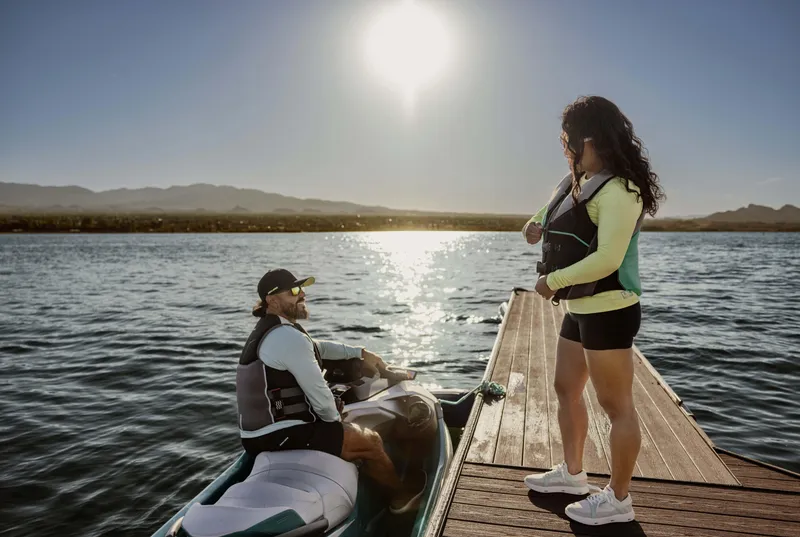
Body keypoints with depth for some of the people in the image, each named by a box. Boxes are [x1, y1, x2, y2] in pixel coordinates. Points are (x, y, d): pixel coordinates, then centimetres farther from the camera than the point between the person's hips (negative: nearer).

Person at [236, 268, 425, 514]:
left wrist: (361, 352, 23)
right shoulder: (289, 337, -23)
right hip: (283, 436, -11)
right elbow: (319, 395, -22)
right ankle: (401, 492, 29)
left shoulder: (266, 331, 9)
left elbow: (318, 347, 21)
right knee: (371, 440, 3)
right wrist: (336, 420, -2)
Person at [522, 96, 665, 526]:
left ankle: (618, 500, 19)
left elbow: (608, 259, -27)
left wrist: (552, 280, -16)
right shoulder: (577, 180, 9)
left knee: (616, 406, 3)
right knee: (566, 390, 19)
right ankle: (572, 473, 36)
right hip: (580, 310, 10)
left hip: (608, 312, -10)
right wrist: (537, 221, 11)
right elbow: (557, 201, 32)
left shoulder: (617, 191, -19)